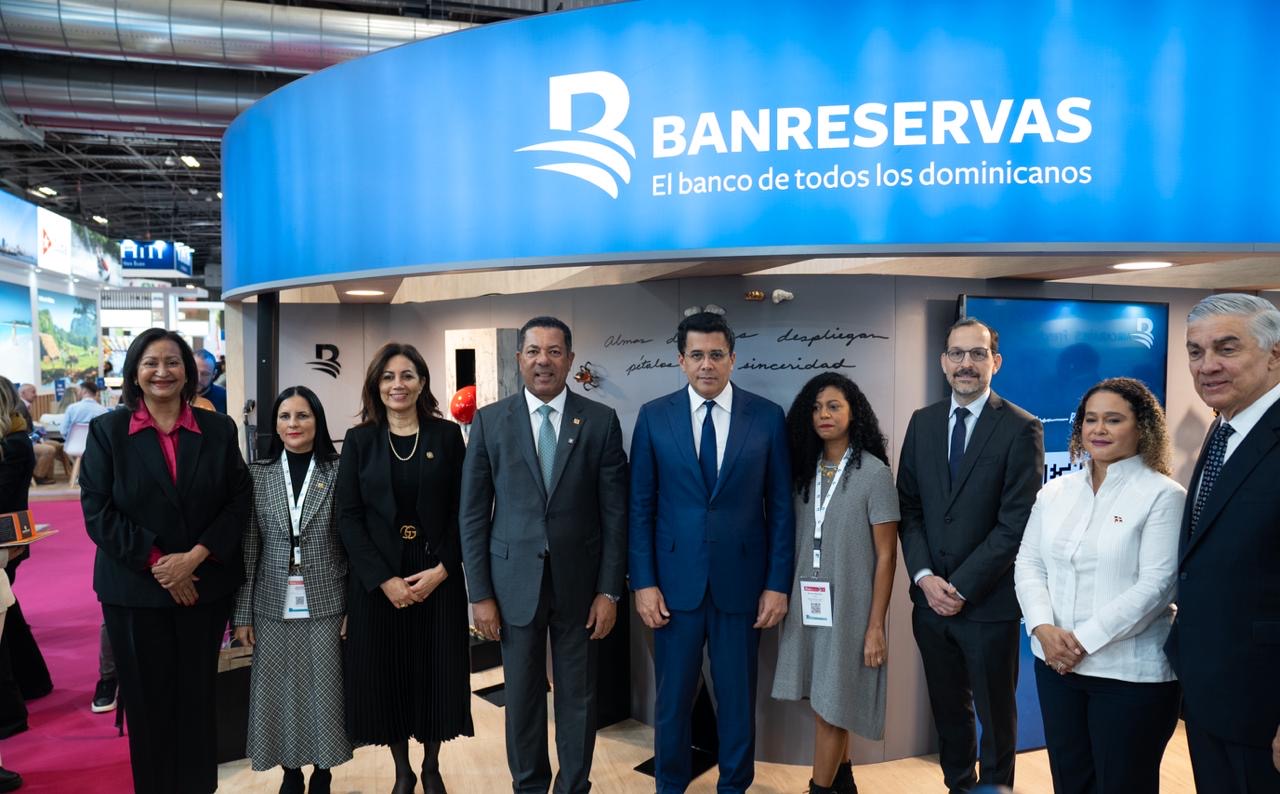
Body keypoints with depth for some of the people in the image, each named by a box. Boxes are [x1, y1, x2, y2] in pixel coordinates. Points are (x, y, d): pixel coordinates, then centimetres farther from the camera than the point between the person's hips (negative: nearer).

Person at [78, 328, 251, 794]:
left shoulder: (218, 430, 3)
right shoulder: (107, 430, 0)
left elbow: (239, 501, 0)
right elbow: (97, 510, -5)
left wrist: (194, 557, -13)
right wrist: (157, 562, -13)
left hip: (204, 587, 1)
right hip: (135, 589, -1)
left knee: (198, 698, 9)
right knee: (147, 701, 8)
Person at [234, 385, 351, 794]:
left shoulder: (339, 472, -3)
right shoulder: (257, 474, 1)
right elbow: (246, 548, 1)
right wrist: (242, 613, 0)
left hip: (325, 603, -1)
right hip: (273, 605, 1)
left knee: (324, 690, 7)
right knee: (279, 691, 9)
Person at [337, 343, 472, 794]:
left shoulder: (447, 435, 1)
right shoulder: (359, 440, 2)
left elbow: (462, 512, -1)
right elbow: (348, 518, -3)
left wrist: (441, 569, -13)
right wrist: (384, 579, -12)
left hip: (437, 577, 0)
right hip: (377, 579, 0)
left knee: (436, 671, 7)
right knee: (386, 674, 7)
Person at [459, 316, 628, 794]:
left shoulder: (601, 421, -3)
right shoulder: (489, 421, -1)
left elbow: (615, 512, -2)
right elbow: (473, 514, 0)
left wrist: (610, 590, -5)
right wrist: (480, 594, -3)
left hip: (579, 582, 0)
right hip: (515, 582, 1)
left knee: (578, 697, 12)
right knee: (522, 696, 13)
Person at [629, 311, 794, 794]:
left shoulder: (768, 418, -2)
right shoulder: (654, 417, -1)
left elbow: (780, 507, 0)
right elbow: (640, 507, 1)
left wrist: (778, 584, -3)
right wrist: (643, 582, -4)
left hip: (741, 582, 0)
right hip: (675, 582, 0)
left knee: (738, 699, 13)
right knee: (673, 698, 12)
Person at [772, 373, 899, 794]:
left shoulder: (874, 472, -8)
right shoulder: (804, 469, 5)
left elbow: (886, 555, -9)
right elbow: (794, 539, 9)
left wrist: (875, 626, -11)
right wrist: (783, 597, 1)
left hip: (848, 607, -4)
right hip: (807, 604, 5)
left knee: (831, 705, 2)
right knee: (825, 702, 13)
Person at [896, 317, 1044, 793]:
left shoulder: (1021, 429, -8)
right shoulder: (922, 422, 7)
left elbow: (1017, 523, -13)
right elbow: (908, 505, 5)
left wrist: (962, 586, -14)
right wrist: (924, 576, -7)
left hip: (989, 602, -4)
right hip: (931, 598, 4)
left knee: (995, 714, 14)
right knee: (948, 709, 17)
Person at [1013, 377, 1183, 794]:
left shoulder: (1163, 495, -8)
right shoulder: (1055, 491, 7)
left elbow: (1156, 585, -15)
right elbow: (1028, 563, 7)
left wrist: (1084, 639, -17)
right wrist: (1043, 628, -10)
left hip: (1131, 673, -5)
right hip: (1056, 663, 5)